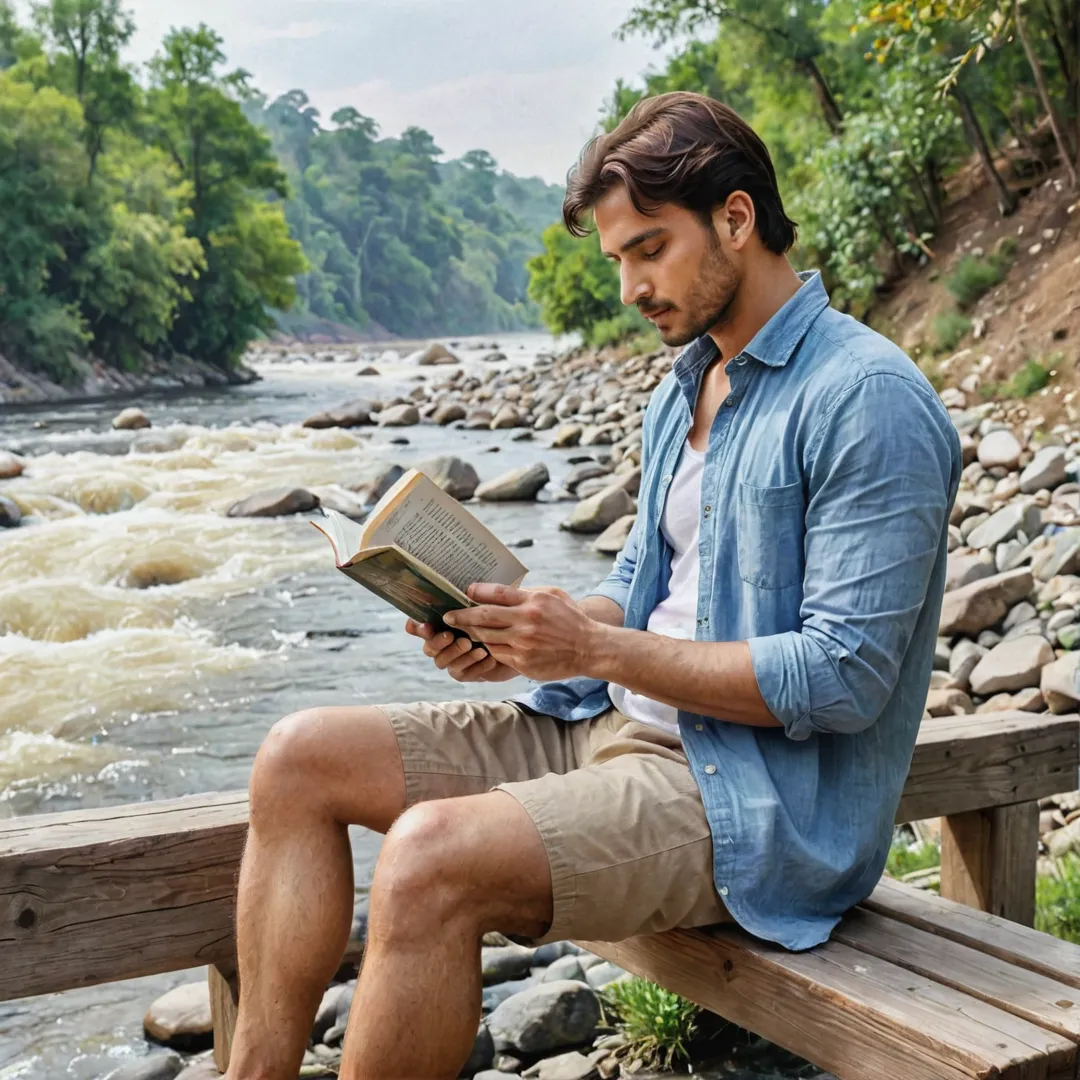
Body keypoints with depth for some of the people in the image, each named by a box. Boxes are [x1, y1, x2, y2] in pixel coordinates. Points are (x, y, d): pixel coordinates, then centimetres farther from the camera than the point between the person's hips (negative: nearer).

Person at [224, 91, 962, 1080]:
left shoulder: (870, 400, -15)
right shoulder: (682, 392, 15)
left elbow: (843, 680, -20)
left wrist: (598, 649, -19)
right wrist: (517, 635, -1)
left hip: (759, 796, -9)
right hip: (617, 727, 9)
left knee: (432, 857, -31)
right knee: (302, 760, -2)